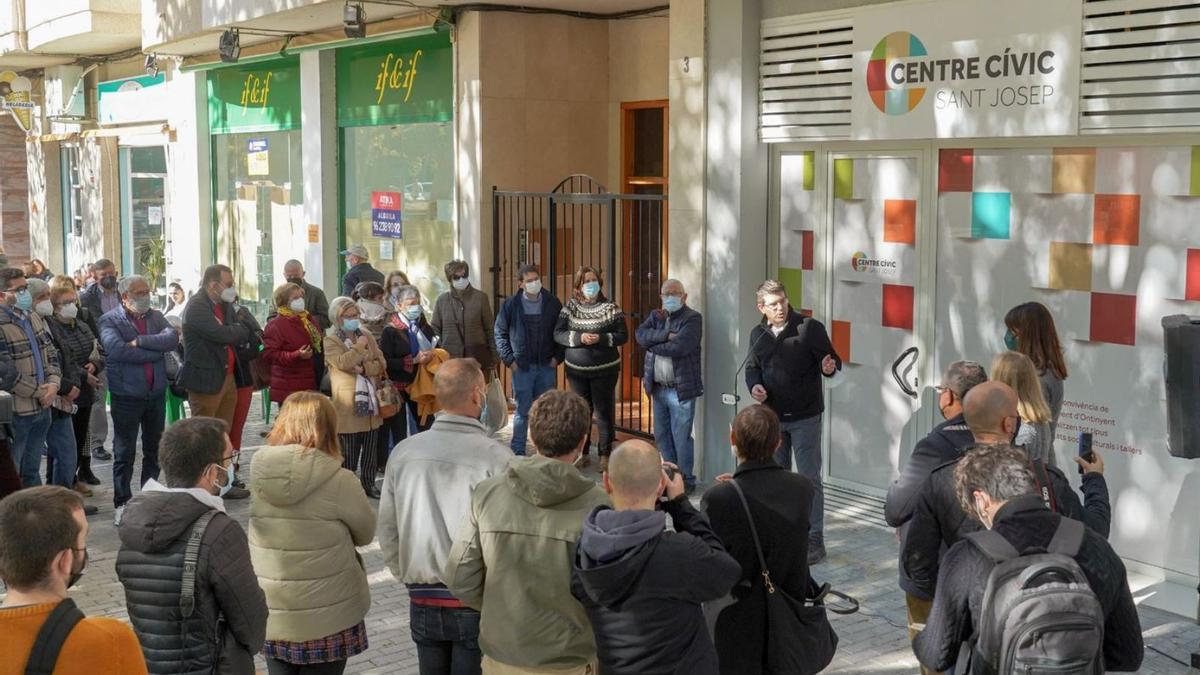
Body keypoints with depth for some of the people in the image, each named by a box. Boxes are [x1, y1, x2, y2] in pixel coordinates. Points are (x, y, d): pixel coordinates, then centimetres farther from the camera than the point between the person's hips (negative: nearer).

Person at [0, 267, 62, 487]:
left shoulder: (34, 318, 9)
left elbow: (51, 354, 13)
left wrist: (53, 384, -4)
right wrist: (38, 391, -14)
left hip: (42, 408, 8)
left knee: (32, 470, 19)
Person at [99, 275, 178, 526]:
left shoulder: (156, 316, 7)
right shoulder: (110, 320, -7)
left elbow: (173, 338, -11)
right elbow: (116, 349, -24)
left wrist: (140, 341, -20)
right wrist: (156, 350, -16)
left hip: (157, 393, 5)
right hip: (127, 396, -5)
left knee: (154, 449, 14)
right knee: (125, 452, 2)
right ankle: (122, 503, 11)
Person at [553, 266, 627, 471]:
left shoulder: (610, 308, -2)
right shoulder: (571, 307, 3)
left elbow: (623, 336, -4)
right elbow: (558, 333, -3)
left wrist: (600, 339, -19)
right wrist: (579, 338, -19)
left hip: (604, 369, -2)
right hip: (576, 370, 2)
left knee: (604, 412, 0)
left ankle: (605, 454, 10)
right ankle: (582, 453, 20)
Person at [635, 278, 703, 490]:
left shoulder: (692, 318, -7)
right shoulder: (656, 316, 14)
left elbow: (679, 347, -21)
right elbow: (641, 334, -5)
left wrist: (652, 344, -8)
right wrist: (666, 335, -17)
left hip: (681, 389, -6)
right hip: (658, 387, 7)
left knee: (681, 438, -2)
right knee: (661, 436, 14)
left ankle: (686, 480, 10)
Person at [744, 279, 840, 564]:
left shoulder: (810, 327, -10)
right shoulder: (758, 335, 5)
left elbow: (832, 360, -8)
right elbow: (752, 367, 15)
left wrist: (829, 367, -31)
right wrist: (754, 385, -6)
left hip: (805, 417, -5)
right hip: (772, 415, 5)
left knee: (810, 478, -3)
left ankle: (815, 540, 5)